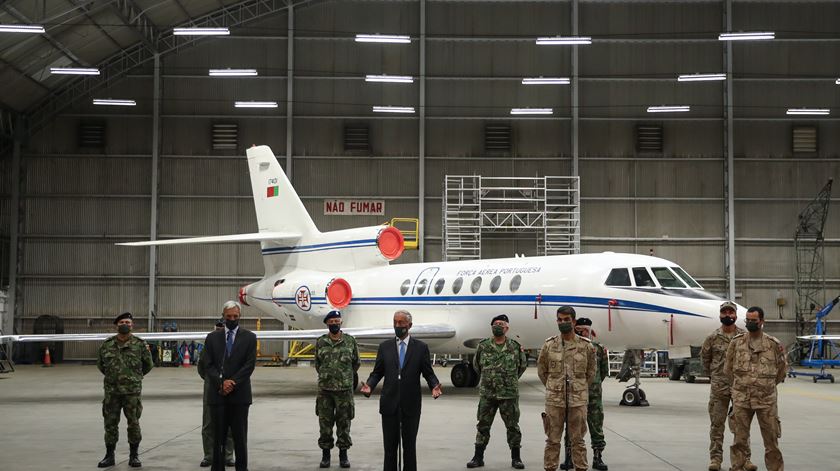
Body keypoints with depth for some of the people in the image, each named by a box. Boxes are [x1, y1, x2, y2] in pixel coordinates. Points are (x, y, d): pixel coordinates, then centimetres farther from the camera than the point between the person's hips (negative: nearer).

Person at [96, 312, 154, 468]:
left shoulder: (139, 344, -1)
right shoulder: (107, 345, 3)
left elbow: (148, 364, 9)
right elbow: (100, 363, 17)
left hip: (132, 391, -2)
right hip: (112, 391, 2)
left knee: (134, 423, 3)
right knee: (110, 424, 6)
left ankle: (134, 456, 13)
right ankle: (109, 455, 16)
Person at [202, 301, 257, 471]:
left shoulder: (249, 337, 4)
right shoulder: (212, 338, 9)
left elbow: (249, 364, -4)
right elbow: (209, 364, 2)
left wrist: (232, 383, -13)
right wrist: (221, 382, -13)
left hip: (239, 393, -1)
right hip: (218, 394, 1)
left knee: (240, 435, 2)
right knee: (219, 434, 5)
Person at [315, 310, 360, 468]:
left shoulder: (350, 341, 0)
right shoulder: (320, 342, 3)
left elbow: (356, 363, 11)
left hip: (345, 389, -1)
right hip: (324, 389, 1)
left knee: (344, 423, 4)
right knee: (325, 422, 5)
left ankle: (343, 454, 14)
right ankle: (325, 454, 15)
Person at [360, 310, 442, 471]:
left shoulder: (421, 347, 2)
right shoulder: (384, 347, 7)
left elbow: (428, 373, 3)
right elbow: (377, 372, 7)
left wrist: (434, 386, -17)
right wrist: (369, 385, -12)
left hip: (411, 405, -1)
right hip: (389, 404, 1)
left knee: (410, 445, 6)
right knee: (390, 446, 6)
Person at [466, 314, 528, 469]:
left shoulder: (515, 347, 0)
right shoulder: (483, 346, 1)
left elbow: (522, 365, 14)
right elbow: (476, 365, 15)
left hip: (509, 394, -1)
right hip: (487, 394, 1)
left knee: (513, 426, 5)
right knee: (483, 426, 6)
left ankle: (516, 458, 15)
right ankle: (478, 458, 14)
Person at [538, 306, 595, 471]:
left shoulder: (586, 346, 1)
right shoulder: (549, 345, 1)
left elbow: (590, 373, 11)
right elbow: (541, 371, 12)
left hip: (578, 400, 0)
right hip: (554, 400, 0)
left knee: (578, 439, 5)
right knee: (553, 439, 5)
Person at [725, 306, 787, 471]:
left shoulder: (774, 344, 0)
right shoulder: (736, 342, 2)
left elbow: (782, 368, 14)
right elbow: (728, 368, 13)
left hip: (766, 399, 0)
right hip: (741, 399, 1)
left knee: (771, 439, 5)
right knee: (740, 439, 4)